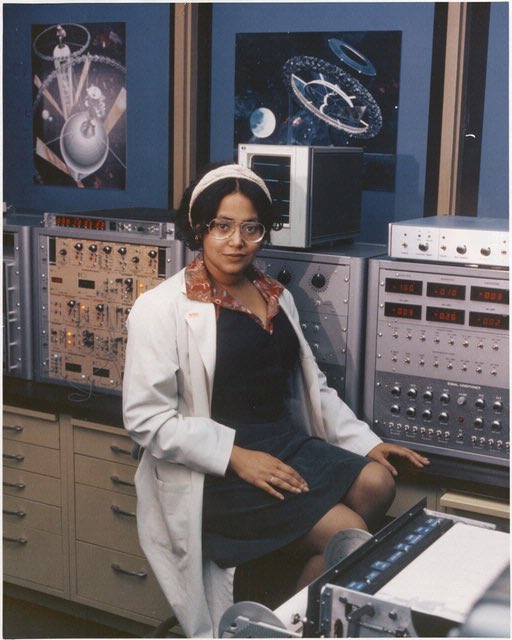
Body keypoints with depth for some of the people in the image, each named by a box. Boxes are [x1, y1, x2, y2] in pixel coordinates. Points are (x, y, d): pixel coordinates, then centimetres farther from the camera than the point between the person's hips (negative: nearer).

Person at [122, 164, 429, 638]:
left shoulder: (276, 297, 12)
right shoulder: (162, 308, -10)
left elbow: (312, 385, 17)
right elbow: (146, 417, -14)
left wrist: (366, 442, 7)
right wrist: (235, 456, -20)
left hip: (285, 443, 7)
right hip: (213, 471, -7)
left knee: (376, 482, -16)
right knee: (347, 532, -18)